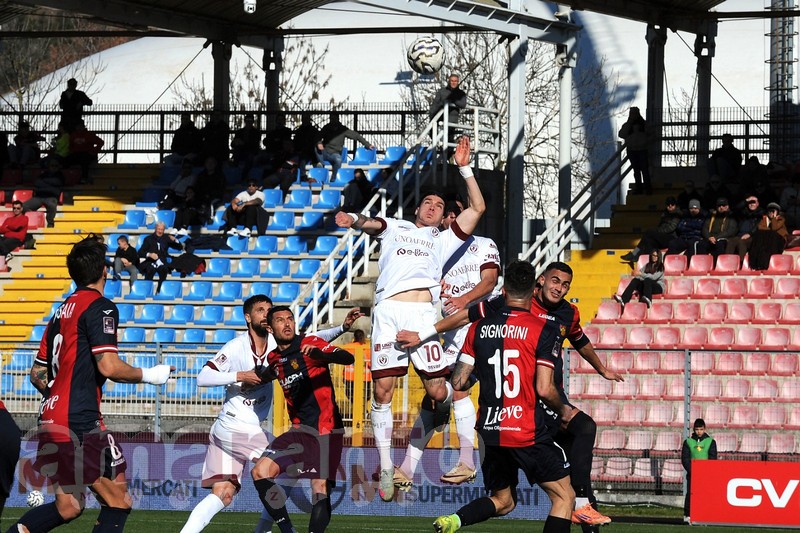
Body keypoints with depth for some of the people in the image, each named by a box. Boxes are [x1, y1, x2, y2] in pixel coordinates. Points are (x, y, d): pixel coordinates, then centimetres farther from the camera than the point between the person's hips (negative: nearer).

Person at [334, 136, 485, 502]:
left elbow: (478, 208, 20)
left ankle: (447, 400, 30)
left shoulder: (443, 240, 27)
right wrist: (357, 221, -20)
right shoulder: (396, 228, 26)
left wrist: (464, 168, 13)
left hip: (423, 315, 0)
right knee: (382, 391, -7)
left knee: (437, 391, -9)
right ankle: (386, 468, 1)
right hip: (388, 312, 0)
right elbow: (374, 225, 3)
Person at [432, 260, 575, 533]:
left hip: (490, 431, 5)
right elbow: (544, 389, -14)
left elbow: (458, 383, 6)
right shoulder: (544, 330, -8)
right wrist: (563, 412, 6)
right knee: (564, 497, 7)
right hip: (528, 433, -5)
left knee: (503, 501, 22)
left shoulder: (479, 328, 5)